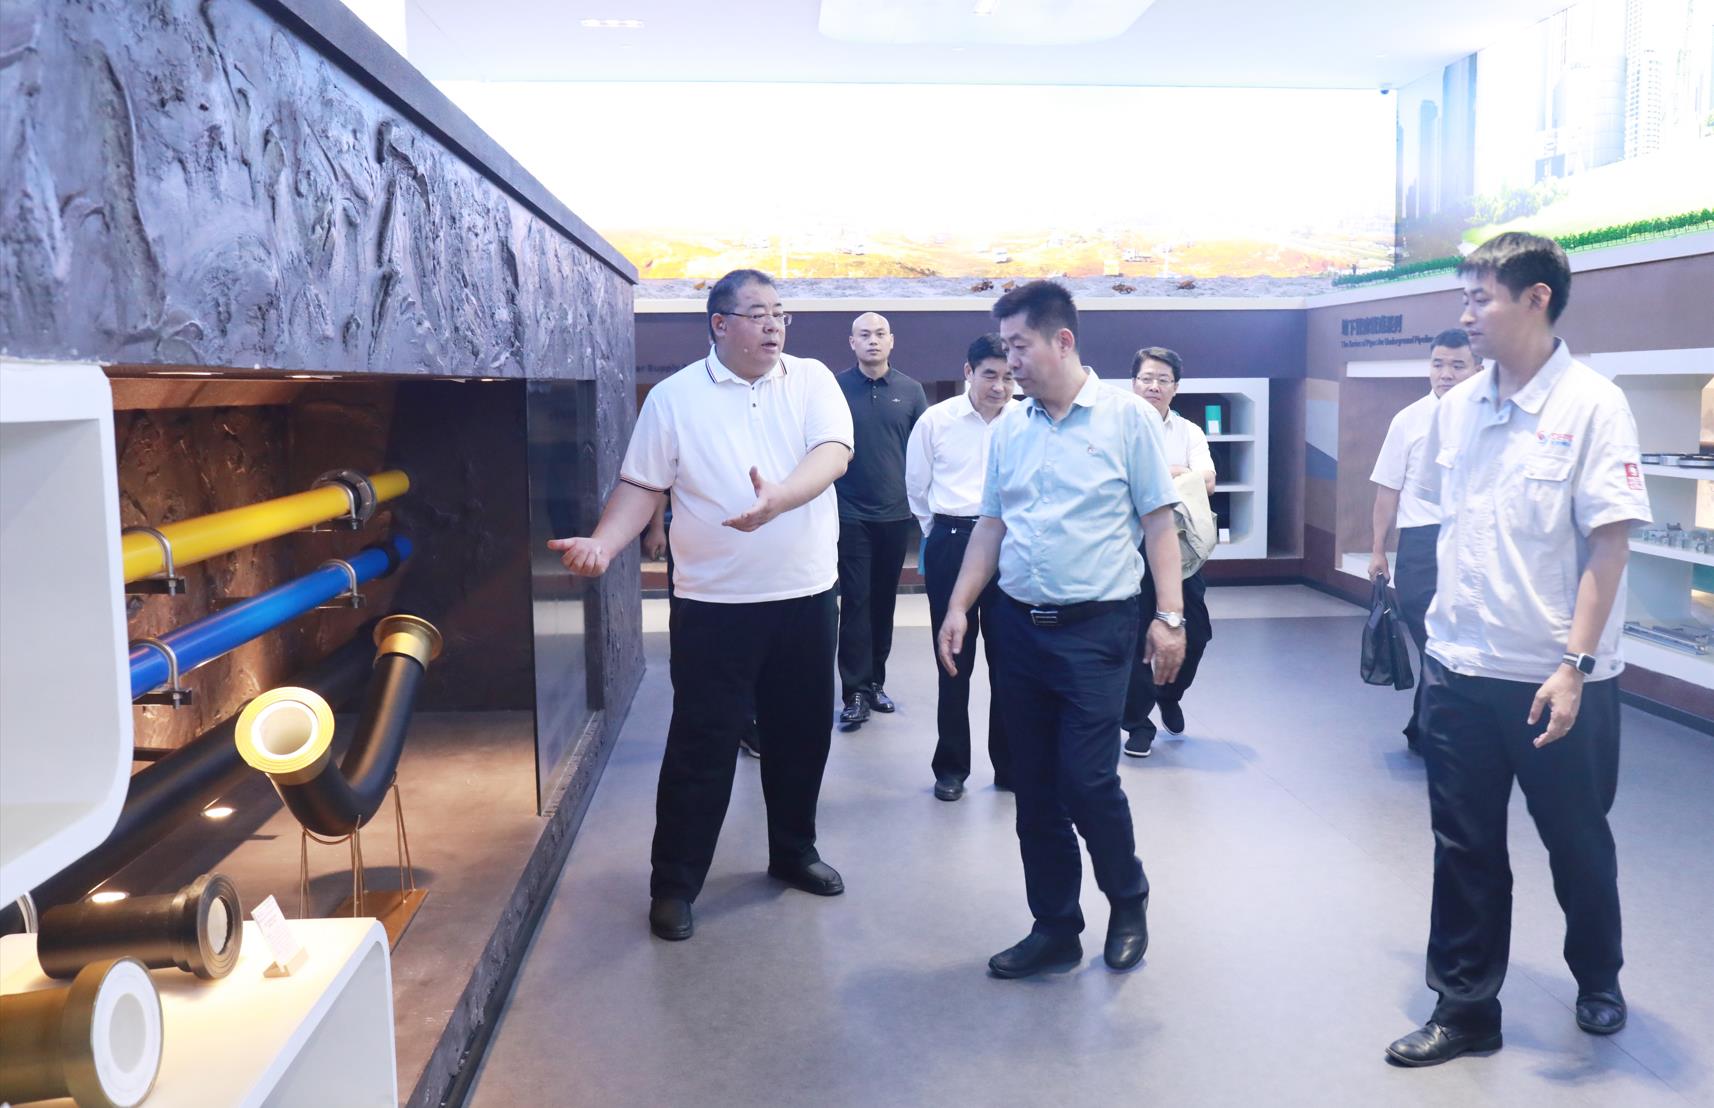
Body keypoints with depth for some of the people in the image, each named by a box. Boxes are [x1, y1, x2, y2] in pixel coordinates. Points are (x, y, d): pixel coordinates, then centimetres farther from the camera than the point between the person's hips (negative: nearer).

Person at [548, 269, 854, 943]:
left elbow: (833, 452, -14)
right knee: (703, 744, 2)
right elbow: (642, 485, -1)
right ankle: (674, 884, 17)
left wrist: (778, 499, -33)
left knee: (801, 733, 15)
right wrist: (603, 545, -19)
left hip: (805, 593, 3)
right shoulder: (674, 398, -1)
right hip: (716, 602, -2)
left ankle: (794, 852, 36)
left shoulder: (813, 381, 1)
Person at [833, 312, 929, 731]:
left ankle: (875, 682, 23)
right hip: (851, 514, -3)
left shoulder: (910, 391, 4)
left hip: (896, 514, 3)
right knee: (855, 601, -3)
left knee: (884, 600, 11)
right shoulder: (836, 388, -2)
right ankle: (855, 692, 2)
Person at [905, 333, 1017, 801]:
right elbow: (917, 488, 9)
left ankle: (1010, 763, 22)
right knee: (954, 659, 8)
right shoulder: (935, 420, -2)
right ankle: (951, 766, 21)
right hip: (951, 546, 0)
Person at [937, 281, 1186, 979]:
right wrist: (959, 607, 5)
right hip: (1018, 626, 5)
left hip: (1096, 628, -5)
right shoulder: (1008, 429, 9)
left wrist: (1169, 615, -11)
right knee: (1034, 788, 10)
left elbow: (1158, 520, -4)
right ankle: (1054, 928, 25)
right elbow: (992, 524, 13)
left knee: (1087, 779, -7)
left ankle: (1129, 900, 22)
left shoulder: (1127, 417, -4)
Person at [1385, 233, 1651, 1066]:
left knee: (1577, 843, 16)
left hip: (1556, 678, -4)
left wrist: (1575, 664, -19)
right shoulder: (1456, 407, 3)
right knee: (1464, 849, 10)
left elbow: (1609, 543, -15)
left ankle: (1598, 981, 41)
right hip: (1458, 670, 4)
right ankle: (1465, 1008, 24)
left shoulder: (1592, 406, -12)